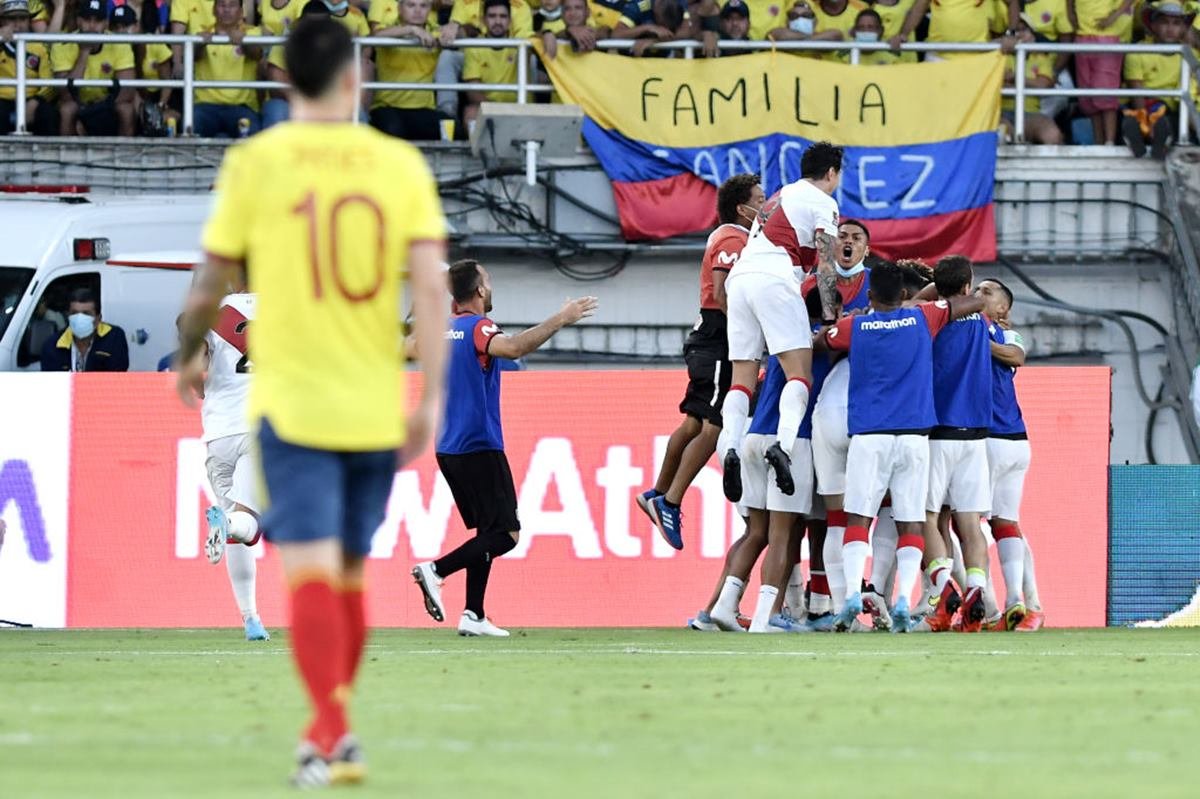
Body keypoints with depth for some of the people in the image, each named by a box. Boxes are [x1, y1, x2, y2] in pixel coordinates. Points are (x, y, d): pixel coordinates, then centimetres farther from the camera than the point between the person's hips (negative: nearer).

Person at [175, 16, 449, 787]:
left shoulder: (255, 162, -4)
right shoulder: (400, 164, 1)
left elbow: (212, 282, 1)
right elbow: (431, 286, -6)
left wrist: (191, 354, 20)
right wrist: (431, 399, -6)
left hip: (292, 400, -3)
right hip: (377, 406, 3)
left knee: (310, 571, -7)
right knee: (350, 572, 17)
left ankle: (332, 732, -19)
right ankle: (331, 724, 26)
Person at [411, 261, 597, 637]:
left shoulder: (444, 328, 12)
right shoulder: (477, 327, -12)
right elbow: (512, 348, -34)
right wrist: (560, 320, -31)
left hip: (449, 448, 9)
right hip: (479, 447, -9)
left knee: (487, 531, 13)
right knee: (505, 534, -7)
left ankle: (474, 616, 5)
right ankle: (435, 570, -20)